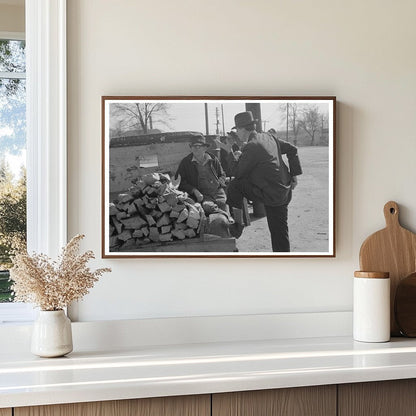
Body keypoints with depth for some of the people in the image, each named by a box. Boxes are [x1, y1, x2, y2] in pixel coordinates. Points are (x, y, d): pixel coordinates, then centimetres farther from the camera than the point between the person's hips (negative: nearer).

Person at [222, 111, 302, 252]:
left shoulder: (250, 147, -18)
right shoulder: (268, 137, 8)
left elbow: (237, 173, -10)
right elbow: (292, 149, 13)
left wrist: (230, 152, 2)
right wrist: (294, 174, 14)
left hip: (270, 195, -8)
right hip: (284, 192, 8)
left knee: (235, 185, 3)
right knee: (278, 231, 15)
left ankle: (237, 222, 12)